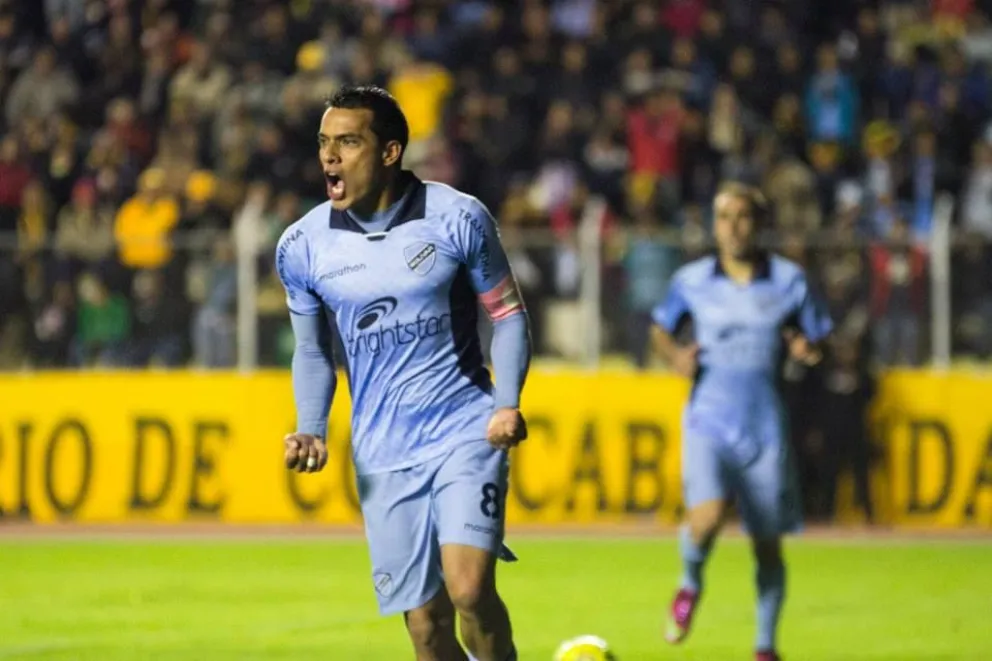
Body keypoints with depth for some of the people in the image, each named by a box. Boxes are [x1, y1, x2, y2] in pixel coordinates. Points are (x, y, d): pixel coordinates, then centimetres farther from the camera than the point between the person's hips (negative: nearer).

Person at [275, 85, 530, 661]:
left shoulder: (457, 218, -6)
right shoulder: (303, 245, 1)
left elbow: (508, 313, 2)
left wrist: (508, 403, -12)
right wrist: (312, 430, -3)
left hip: (466, 434, -3)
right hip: (384, 456, 3)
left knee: (469, 589, -21)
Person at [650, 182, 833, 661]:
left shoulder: (789, 281, 0)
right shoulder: (691, 281, 2)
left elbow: (818, 338, 8)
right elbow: (661, 328, 17)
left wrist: (806, 349, -16)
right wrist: (675, 355, -4)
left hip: (764, 426, 1)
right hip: (708, 419, -1)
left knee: (767, 544, 7)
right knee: (707, 517, -25)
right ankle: (690, 584, 9)